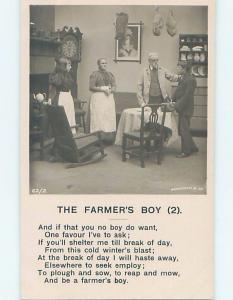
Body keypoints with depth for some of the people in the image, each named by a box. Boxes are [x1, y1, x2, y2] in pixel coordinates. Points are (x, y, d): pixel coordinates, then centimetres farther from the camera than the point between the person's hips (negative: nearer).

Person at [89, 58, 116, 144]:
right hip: (98, 98, -5)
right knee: (99, 117, -9)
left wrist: (110, 90, -10)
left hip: (109, 98, 5)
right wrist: (103, 89, -13)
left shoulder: (110, 74, 17)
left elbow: (114, 87, 12)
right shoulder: (95, 74, 1)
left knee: (109, 117, -1)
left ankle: (109, 138, 2)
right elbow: (91, 87, -7)